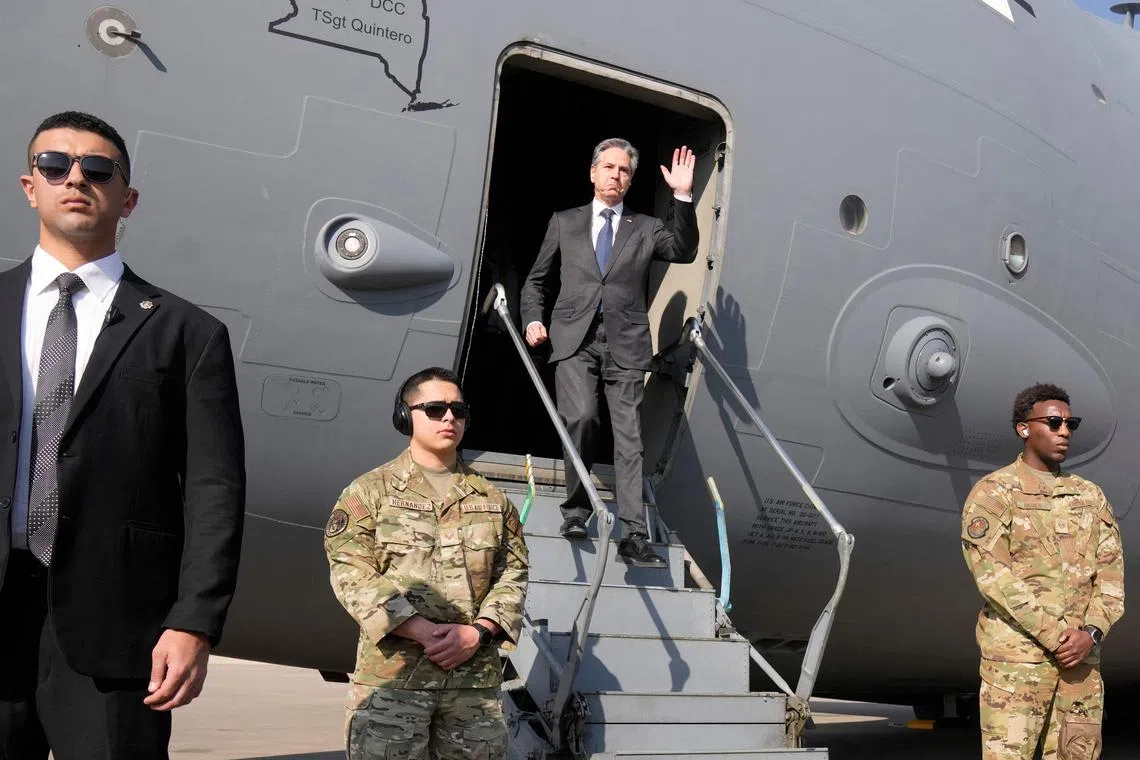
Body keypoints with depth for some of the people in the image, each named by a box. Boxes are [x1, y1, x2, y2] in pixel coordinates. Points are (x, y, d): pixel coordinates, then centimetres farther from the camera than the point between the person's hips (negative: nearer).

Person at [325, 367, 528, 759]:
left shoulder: (492, 498, 16)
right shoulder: (370, 491, 4)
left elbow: (513, 573, 10)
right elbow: (351, 574, -6)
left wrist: (477, 632, -8)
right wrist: (421, 631, -16)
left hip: (476, 678, 4)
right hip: (391, 674, -3)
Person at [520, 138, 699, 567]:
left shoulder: (646, 229, 17)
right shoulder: (564, 223, 18)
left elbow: (684, 252, -1)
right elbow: (537, 281, 21)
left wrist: (683, 196, -9)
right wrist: (534, 319, 3)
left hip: (625, 343, 1)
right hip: (575, 339, 0)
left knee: (629, 438, -5)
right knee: (581, 417, -22)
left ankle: (634, 536, -7)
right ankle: (576, 508, -1)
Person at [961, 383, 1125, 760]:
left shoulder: (1091, 495, 14)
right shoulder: (993, 493, -2)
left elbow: (1111, 569, 8)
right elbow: (992, 573, -12)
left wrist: (1091, 632, -9)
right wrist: (1055, 635, -16)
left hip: (1082, 655, 5)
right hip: (1016, 654, -5)